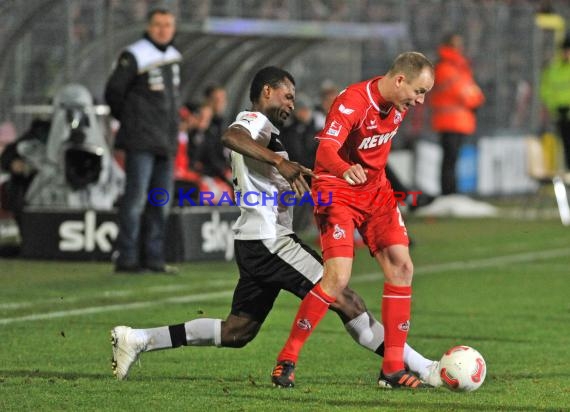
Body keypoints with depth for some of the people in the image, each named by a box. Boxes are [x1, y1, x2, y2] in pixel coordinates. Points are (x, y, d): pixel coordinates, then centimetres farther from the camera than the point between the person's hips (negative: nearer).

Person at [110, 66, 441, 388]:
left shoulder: (263, 131, 25)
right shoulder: (255, 120, -6)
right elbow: (231, 136, -32)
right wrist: (279, 161, -42)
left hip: (257, 242, 11)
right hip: (269, 241, -11)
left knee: (236, 333, 12)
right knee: (347, 302, -12)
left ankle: (137, 339, 11)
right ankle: (421, 368, -13)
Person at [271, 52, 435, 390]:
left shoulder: (400, 102, 0)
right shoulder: (353, 102, -25)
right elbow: (326, 150, -39)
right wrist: (346, 169, -59)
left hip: (376, 191, 8)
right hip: (337, 191, -8)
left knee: (401, 267, -4)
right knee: (338, 278, -19)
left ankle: (393, 368, 2)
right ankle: (287, 359, -5)